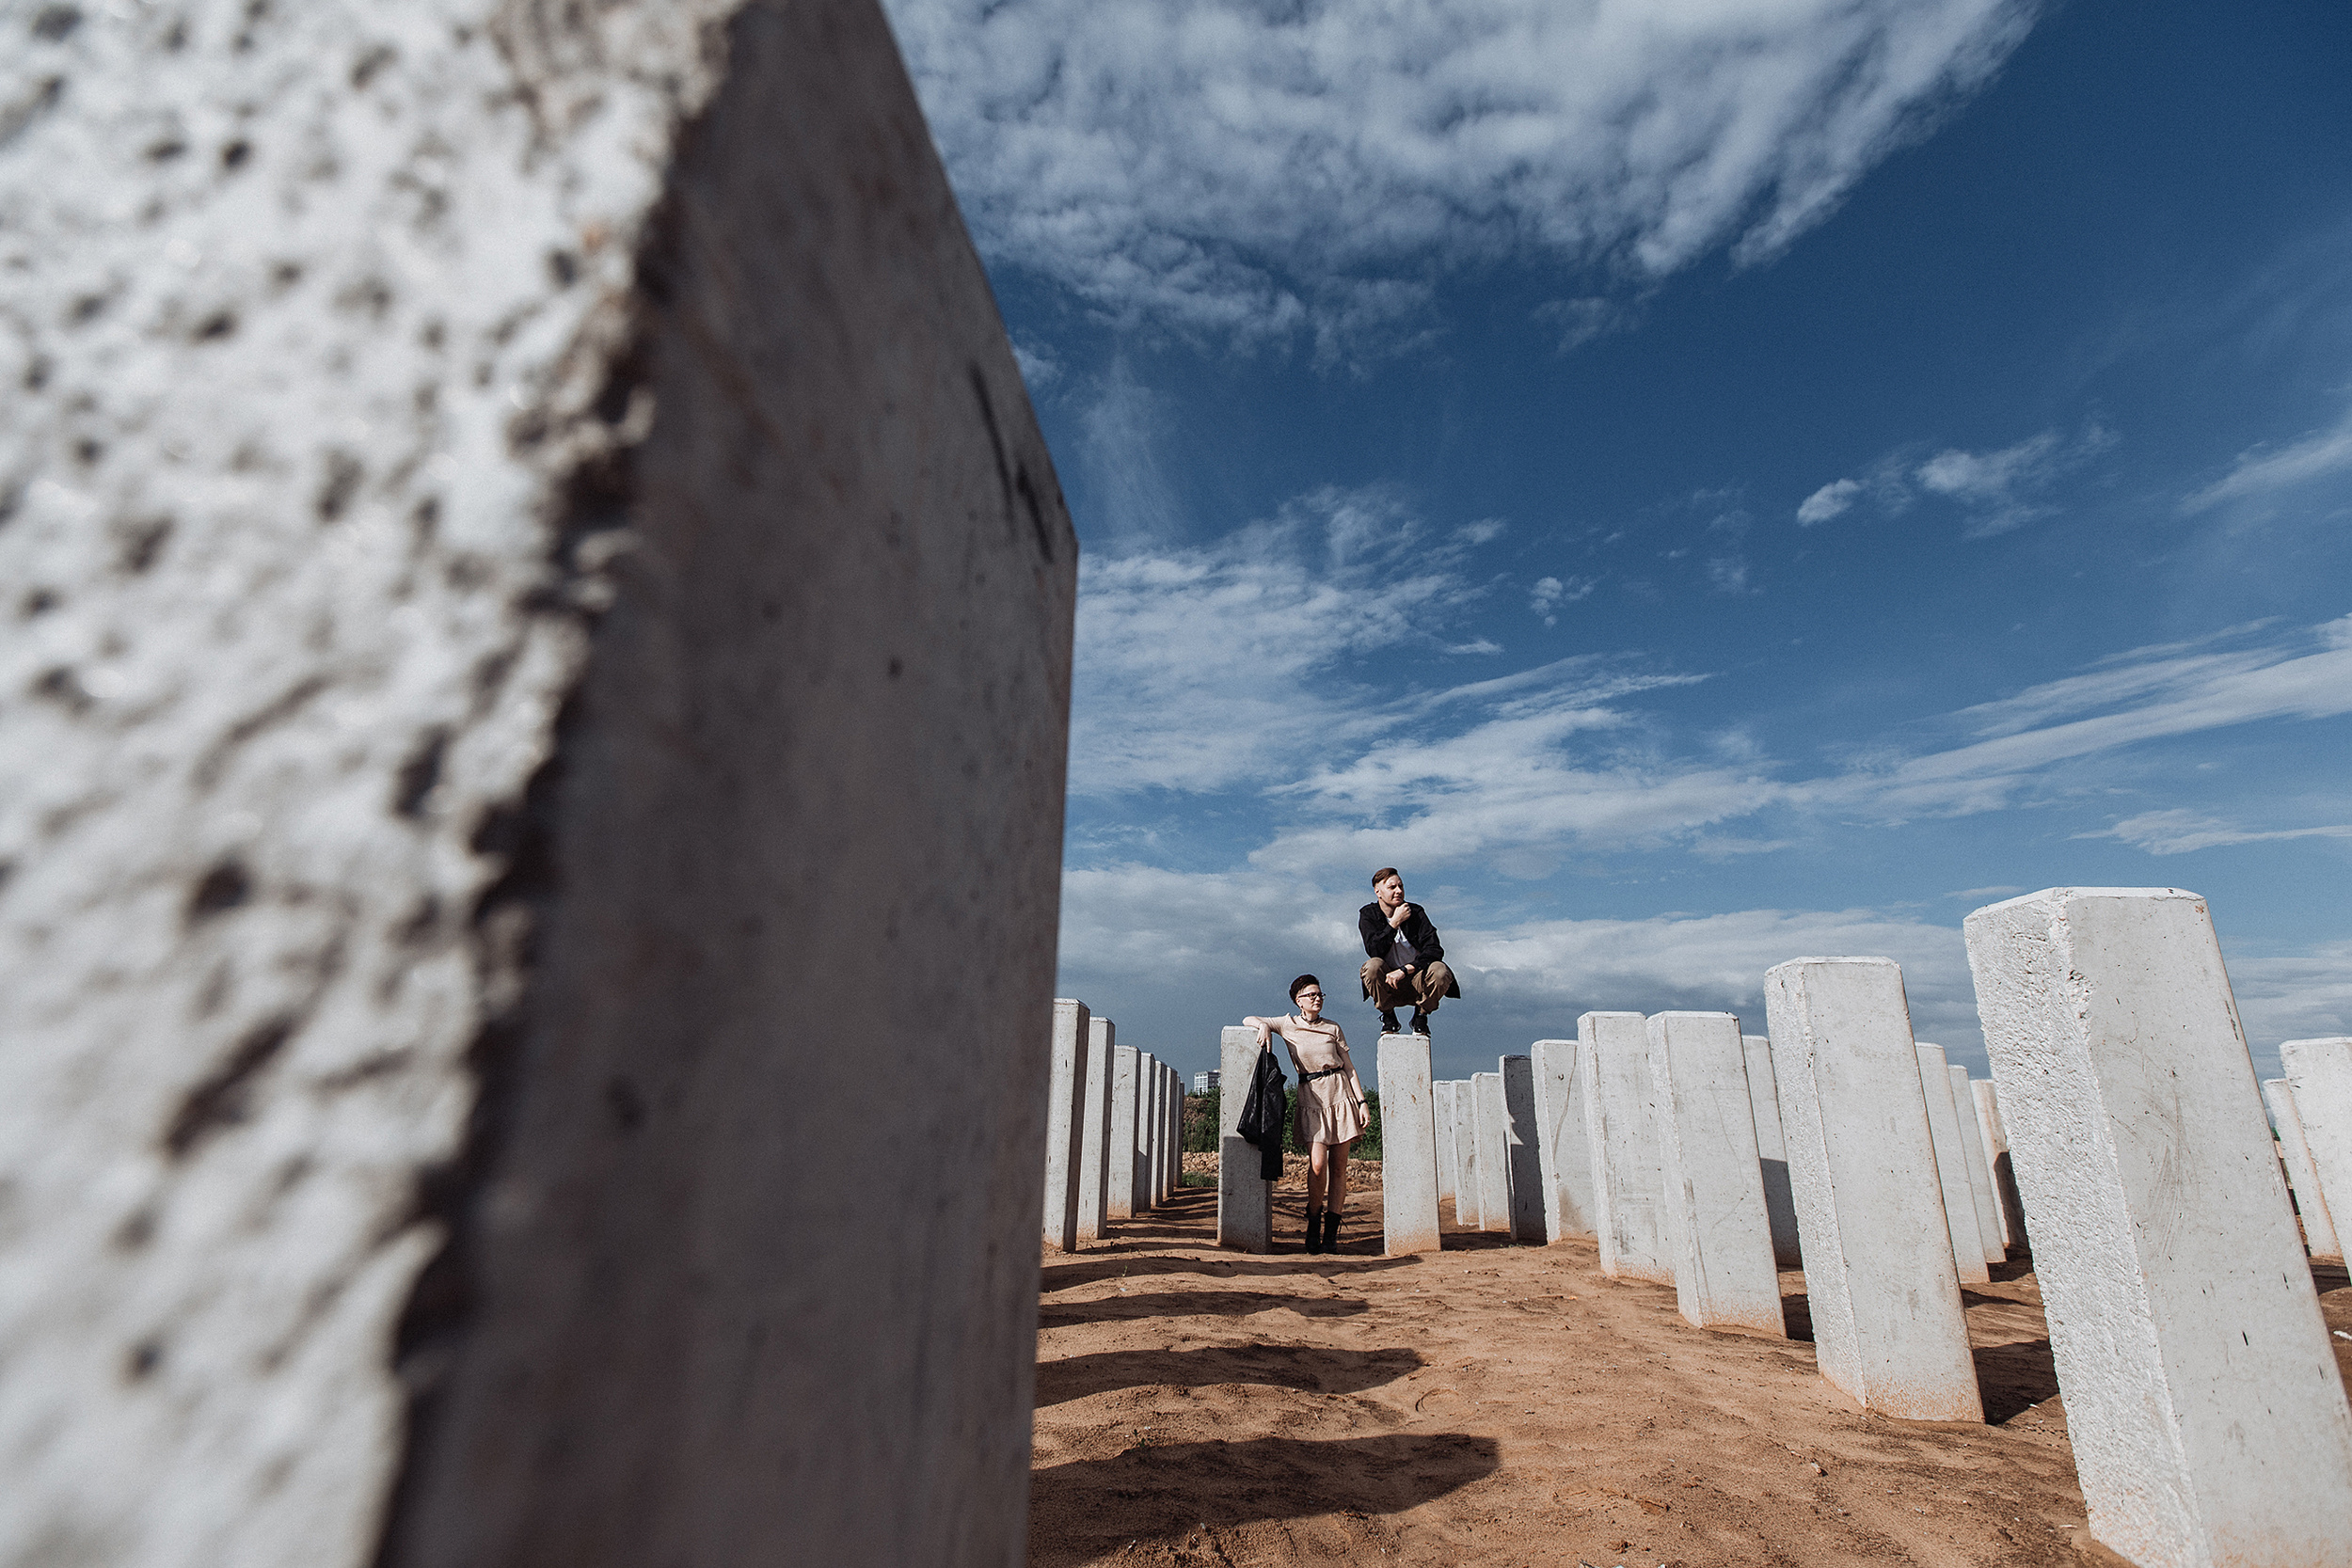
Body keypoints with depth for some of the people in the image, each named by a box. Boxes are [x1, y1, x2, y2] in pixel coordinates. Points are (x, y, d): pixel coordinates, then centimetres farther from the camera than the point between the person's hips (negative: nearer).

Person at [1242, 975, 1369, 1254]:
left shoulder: (1333, 1028, 11)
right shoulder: (1288, 1025, 8)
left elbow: (1349, 1066, 11)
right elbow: (1248, 1020, 10)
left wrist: (1362, 1102, 3)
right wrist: (1264, 1026, -12)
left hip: (1341, 1094, 2)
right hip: (1311, 1097, -2)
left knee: (1338, 1165, -1)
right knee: (1317, 1164, -15)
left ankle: (1331, 1231, 5)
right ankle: (1313, 1224, 5)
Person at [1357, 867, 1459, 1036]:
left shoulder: (1416, 912, -4)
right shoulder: (1368, 915, -3)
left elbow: (1434, 950, -16)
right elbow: (1374, 951, -19)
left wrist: (1404, 970, -26)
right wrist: (1395, 922, -22)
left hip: (1415, 980, 0)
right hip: (1388, 984, 0)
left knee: (1440, 970, -30)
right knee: (1373, 965, -32)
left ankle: (1421, 1016, -2)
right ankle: (1388, 1017, -6)